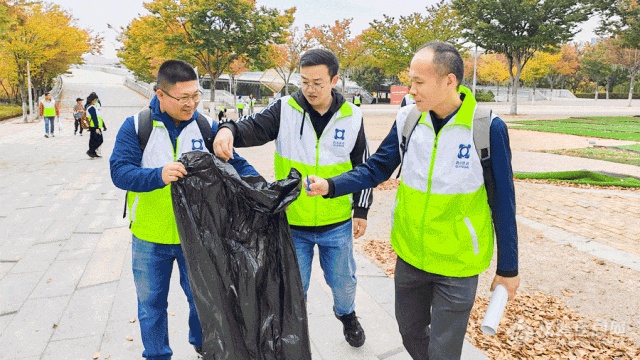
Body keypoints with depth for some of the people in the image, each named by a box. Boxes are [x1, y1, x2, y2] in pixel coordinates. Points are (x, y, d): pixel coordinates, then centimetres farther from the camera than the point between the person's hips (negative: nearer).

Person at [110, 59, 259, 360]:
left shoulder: (207, 126, -5)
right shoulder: (135, 126, -10)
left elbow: (235, 164, -4)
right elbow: (119, 171, -19)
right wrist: (158, 175, -37)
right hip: (149, 238, -1)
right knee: (151, 304, 17)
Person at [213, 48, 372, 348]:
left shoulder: (352, 117, -5)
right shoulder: (284, 109, -9)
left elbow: (362, 167, 4)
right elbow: (253, 127, -20)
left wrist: (361, 211, 4)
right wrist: (229, 130, -43)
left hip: (337, 224, 2)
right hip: (292, 223, -1)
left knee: (343, 282, 21)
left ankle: (346, 314, 54)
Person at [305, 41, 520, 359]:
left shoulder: (488, 127, -17)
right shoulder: (407, 118, -7)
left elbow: (502, 202, -10)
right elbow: (376, 168, 0)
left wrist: (508, 267, -3)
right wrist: (330, 186, -16)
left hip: (458, 263, -4)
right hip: (410, 255, 4)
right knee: (411, 333, 22)